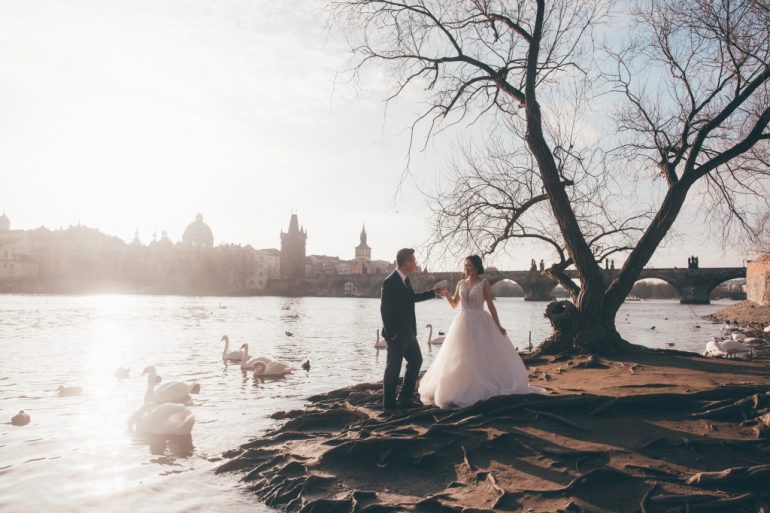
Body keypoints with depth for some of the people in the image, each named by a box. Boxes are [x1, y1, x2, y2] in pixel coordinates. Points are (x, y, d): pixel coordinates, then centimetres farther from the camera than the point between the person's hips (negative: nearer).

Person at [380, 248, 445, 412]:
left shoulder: (405, 279, 7)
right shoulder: (390, 282, -20)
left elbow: (413, 297, 24)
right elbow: (384, 309, -20)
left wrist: (434, 293, 22)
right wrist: (391, 333, -19)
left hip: (408, 333, 10)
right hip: (396, 335, -10)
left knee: (416, 361, 19)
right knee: (393, 368, 0)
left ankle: (405, 398, 29)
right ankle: (388, 405, 13)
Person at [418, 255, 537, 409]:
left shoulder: (484, 283, -4)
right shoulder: (461, 283, 9)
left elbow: (491, 305, -5)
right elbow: (454, 304, 13)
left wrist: (498, 325, -8)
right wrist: (446, 294, -6)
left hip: (480, 322, -4)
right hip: (463, 323, 4)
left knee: (486, 356, -2)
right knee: (461, 359, 5)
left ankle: (486, 389, 11)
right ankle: (459, 391, 12)